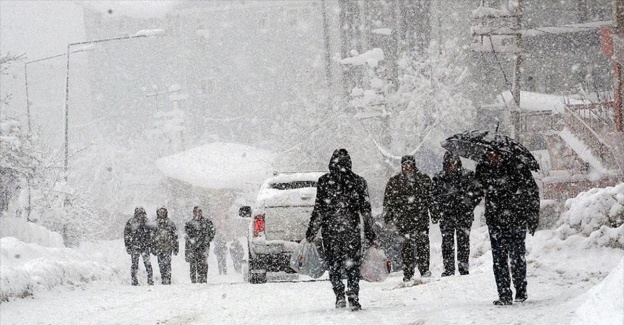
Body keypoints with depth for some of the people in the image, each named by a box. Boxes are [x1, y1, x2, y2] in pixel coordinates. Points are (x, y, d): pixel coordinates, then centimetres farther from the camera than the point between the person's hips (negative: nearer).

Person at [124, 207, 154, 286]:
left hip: (145, 247, 2)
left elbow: (149, 234, 17)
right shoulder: (130, 222, -2)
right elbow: (126, 235, 0)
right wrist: (128, 246, -4)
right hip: (134, 246, -2)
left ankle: (150, 281, 1)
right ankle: (134, 282, 8)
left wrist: (149, 245, 12)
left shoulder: (146, 222, 8)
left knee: (148, 264, -4)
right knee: (134, 264, 1)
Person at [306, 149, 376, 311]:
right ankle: (353, 298, -4)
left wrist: (311, 231, 3)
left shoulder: (324, 182, -3)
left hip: (330, 230, -1)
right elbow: (366, 210, 4)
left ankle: (339, 295, 0)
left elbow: (318, 210, -4)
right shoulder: (358, 182, 3)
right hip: (352, 230, 1)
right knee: (353, 265, 7)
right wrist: (369, 234, 10)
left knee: (334, 264, 11)